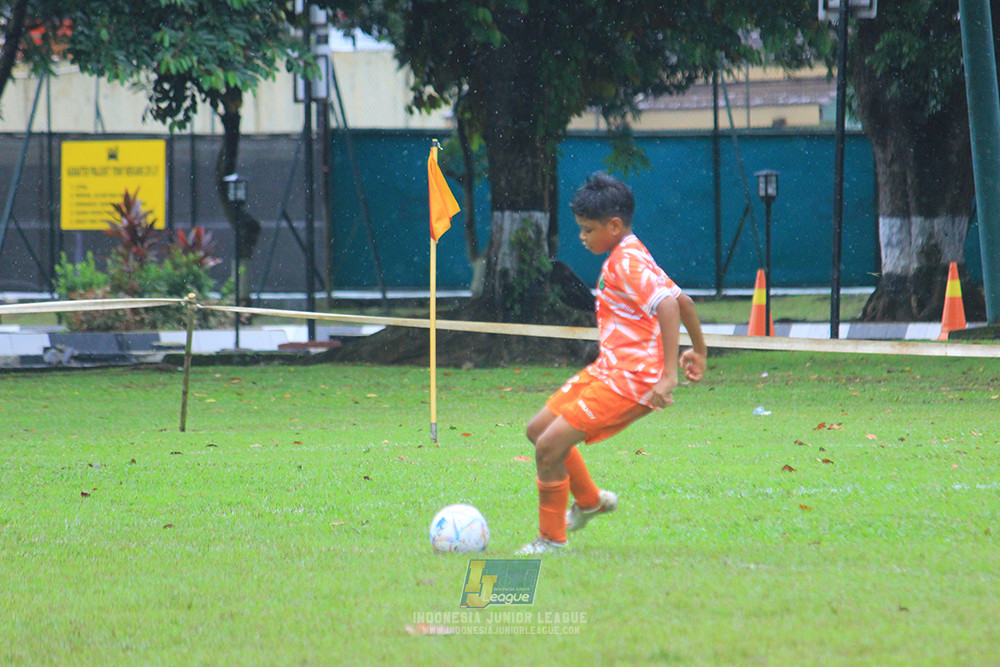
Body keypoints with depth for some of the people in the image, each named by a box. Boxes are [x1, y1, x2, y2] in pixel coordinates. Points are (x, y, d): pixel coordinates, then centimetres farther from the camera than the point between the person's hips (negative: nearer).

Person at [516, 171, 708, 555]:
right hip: (607, 370, 11)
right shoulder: (629, 257, 15)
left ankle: (552, 540, 0)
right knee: (539, 429, 16)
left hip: (629, 380, -11)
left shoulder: (627, 263, -17)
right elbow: (683, 301, 21)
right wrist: (699, 351, 33)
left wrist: (668, 375, -35)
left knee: (550, 447, -15)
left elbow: (668, 306, -31)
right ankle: (589, 500, 34)